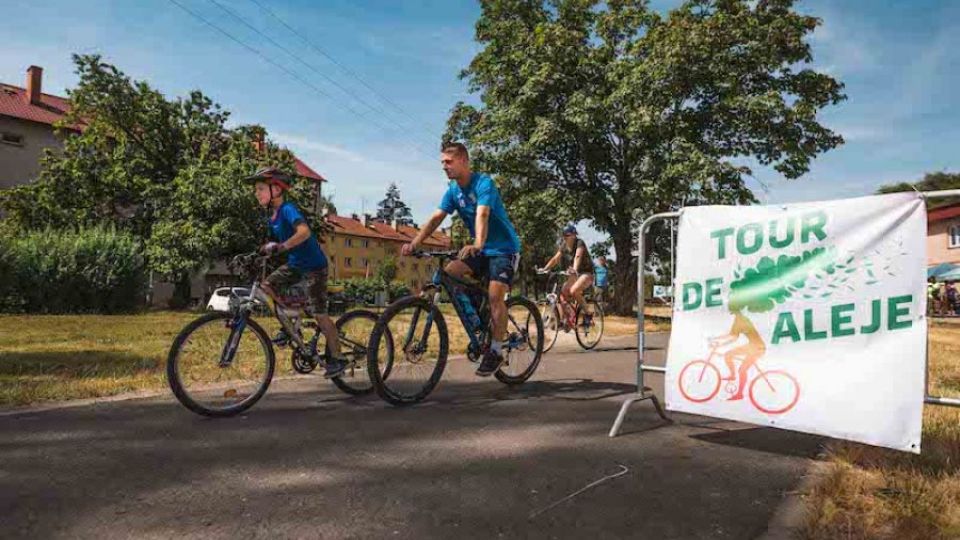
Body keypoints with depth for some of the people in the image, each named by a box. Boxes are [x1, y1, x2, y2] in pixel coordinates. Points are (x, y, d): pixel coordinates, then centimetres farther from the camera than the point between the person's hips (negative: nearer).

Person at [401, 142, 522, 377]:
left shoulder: (483, 183, -18)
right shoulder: (453, 191, 2)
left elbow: (482, 215, -35)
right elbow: (436, 218, -8)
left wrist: (477, 245, -52)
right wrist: (414, 243, -23)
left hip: (504, 248, -7)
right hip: (481, 249, 7)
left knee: (495, 294, -21)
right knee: (449, 273, -14)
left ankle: (496, 351, -6)